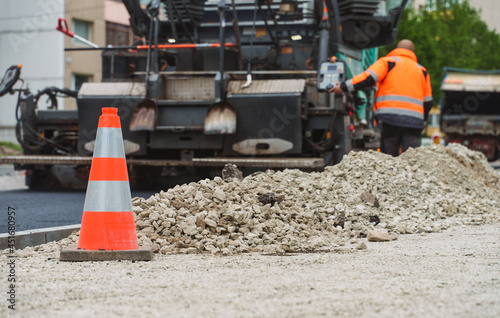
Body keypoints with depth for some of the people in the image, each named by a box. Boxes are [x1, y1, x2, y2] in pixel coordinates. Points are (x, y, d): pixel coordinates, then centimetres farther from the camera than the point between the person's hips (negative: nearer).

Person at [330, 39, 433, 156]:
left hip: (390, 117, -3)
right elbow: (428, 101, 22)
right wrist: (422, 119, 36)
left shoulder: (387, 62, 12)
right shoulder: (422, 71, 25)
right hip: (415, 120, 3)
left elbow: (369, 78, -5)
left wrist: (344, 86, -2)